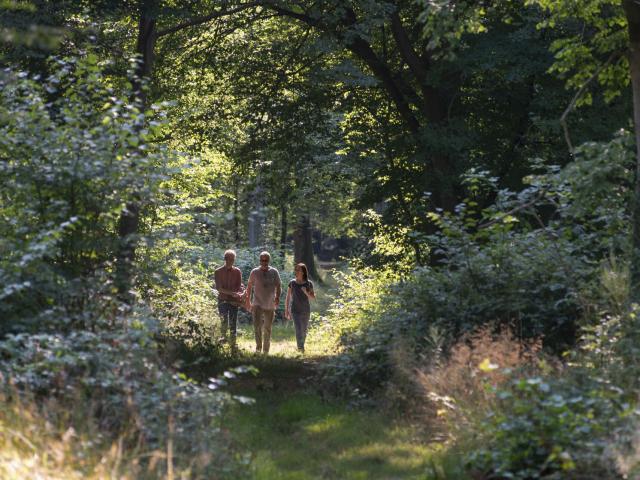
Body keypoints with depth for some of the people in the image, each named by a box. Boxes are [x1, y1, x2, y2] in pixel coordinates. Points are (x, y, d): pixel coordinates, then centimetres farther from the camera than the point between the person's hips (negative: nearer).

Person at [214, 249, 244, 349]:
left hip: (234, 301, 1)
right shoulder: (218, 272, 0)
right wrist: (231, 293, -21)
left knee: (233, 324, 0)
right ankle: (223, 337, 15)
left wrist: (239, 296, -17)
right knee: (224, 322, -8)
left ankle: (233, 344, 3)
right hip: (223, 300, -1)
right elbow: (219, 288, -8)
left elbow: (240, 287, 3)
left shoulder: (237, 272, 6)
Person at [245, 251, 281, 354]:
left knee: (267, 329, 8)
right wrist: (248, 301, 12)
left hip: (270, 305, 1)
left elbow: (278, 286, 2)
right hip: (257, 304, -1)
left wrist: (277, 296, -17)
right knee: (257, 326, -18)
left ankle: (266, 350, 18)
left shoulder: (274, 272, 3)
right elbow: (249, 286, 12)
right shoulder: (254, 272, 3)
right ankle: (258, 347, -8)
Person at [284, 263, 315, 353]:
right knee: (298, 330, -14)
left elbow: (313, 297, 0)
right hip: (295, 311, -2)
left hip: (306, 311, 2)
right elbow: (288, 297, 3)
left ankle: (301, 347, 32)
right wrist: (286, 311, 2)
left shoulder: (309, 283, -2)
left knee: (304, 331, 13)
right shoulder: (292, 283, -2)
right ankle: (301, 349, -16)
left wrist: (306, 292, -20)